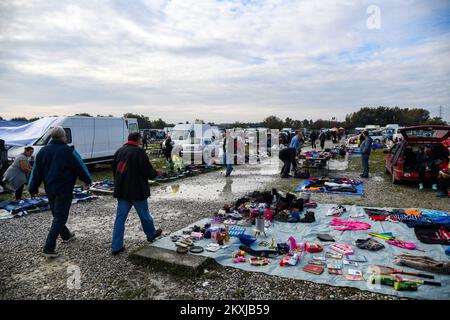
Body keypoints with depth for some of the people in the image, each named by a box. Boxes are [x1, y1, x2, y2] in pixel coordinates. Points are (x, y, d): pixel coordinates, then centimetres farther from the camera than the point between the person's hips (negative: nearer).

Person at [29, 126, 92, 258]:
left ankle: (66, 235, 41)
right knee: (60, 217, -3)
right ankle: (49, 248, -6)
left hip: (49, 190, 7)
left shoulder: (43, 151, 6)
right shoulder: (68, 151, -13)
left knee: (56, 214, 22)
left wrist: (33, 189, 15)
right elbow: (81, 167, -7)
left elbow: (36, 171, 9)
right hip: (64, 190, -7)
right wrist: (88, 180, 9)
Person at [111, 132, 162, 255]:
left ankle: (116, 246, 9)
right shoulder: (139, 152, -14)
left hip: (121, 191, 6)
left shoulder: (119, 151, 8)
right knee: (144, 214, 14)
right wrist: (155, 173, 5)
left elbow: (114, 170, 16)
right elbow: (148, 171, -16)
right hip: (137, 191, -6)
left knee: (120, 217, 7)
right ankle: (151, 234, 35)